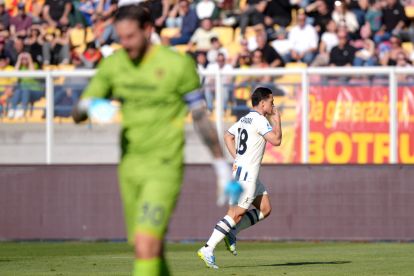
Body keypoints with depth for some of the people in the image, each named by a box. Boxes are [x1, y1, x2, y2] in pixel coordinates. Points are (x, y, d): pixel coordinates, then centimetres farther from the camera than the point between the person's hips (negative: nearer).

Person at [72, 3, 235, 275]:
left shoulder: (178, 65, -10)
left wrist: (222, 166, 0)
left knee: (146, 244, -19)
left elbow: (202, 117, -2)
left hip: (164, 167, -5)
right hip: (130, 166, 5)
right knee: (152, 249, 11)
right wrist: (88, 108, -20)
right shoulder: (113, 64, 3)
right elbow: (78, 113, 5)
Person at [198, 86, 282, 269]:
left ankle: (231, 232, 8)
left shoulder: (244, 119, 15)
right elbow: (276, 140, -19)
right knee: (237, 213, -10)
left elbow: (228, 136, 27)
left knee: (265, 209, 11)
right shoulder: (260, 120, -13)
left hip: (240, 169, 10)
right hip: (247, 173, -10)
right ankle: (208, 250, -13)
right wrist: (277, 121, -5)